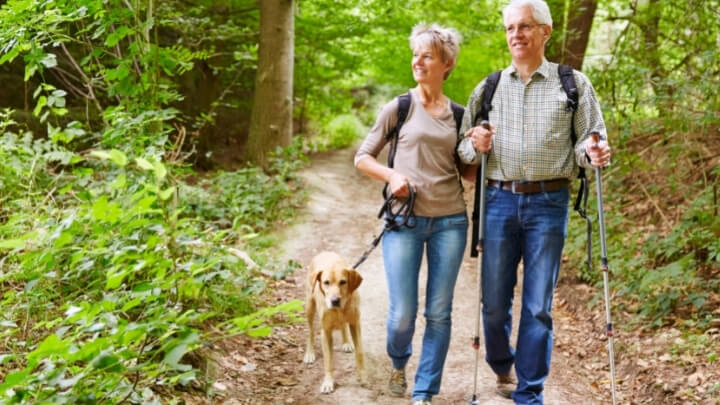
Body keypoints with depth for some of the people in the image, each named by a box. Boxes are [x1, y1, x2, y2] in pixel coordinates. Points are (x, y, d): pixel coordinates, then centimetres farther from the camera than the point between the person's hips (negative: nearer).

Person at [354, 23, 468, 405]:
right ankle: (398, 364, 31)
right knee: (403, 313, -3)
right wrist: (391, 175, -12)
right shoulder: (399, 108, 1)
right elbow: (362, 157, 6)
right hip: (404, 220, -2)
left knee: (439, 313, 4)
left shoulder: (458, 114, 9)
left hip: (450, 221, 2)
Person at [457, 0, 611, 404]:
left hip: (548, 204, -2)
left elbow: (590, 141, 5)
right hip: (501, 201, 2)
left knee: (538, 306, 1)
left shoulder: (574, 83, 4)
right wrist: (475, 146, -11)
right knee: (495, 302, 7)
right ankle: (502, 368, 35)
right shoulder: (488, 88, 9)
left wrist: (591, 152, -18)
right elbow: (463, 148, 11)